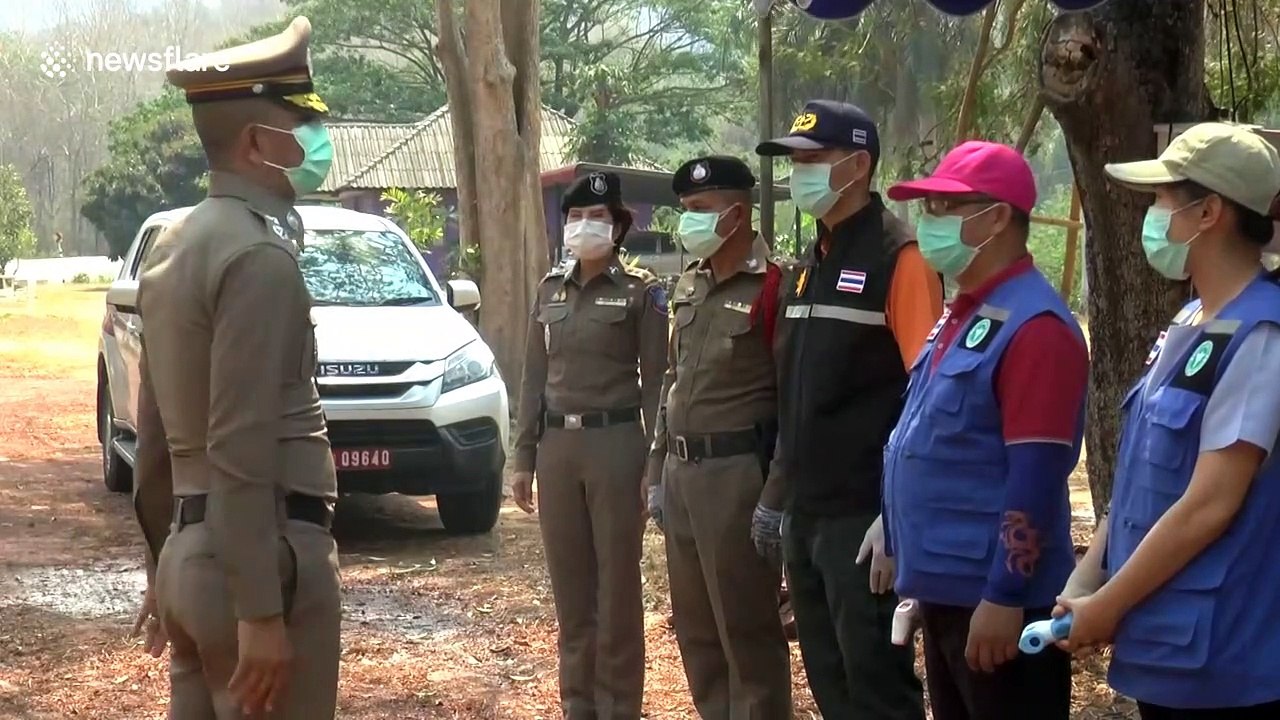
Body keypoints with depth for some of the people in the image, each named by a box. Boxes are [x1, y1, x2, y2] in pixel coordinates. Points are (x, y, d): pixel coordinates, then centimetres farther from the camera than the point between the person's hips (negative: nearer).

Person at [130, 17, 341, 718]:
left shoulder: (175, 246, 12)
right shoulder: (258, 255, -16)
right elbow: (240, 450, -22)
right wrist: (260, 612, -22)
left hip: (190, 551, 9)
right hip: (258, 556, -9)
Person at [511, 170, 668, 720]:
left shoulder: (640, 292, -3)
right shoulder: (550, 290, 10)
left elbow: (656, 382, -4)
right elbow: (534, 378, 13)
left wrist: (656, 465, -9)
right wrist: (524, 458, 8)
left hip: (615, 442, -4)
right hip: (557, 443, 4)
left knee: (617, 585, 1)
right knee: (569, 585, 10)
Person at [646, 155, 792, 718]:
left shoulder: (774, 287, -12)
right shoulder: (689, 286, 13)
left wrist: (779, 496, -17)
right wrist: (657, 473, 17)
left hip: (737, 474, -8)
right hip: (681, 472, 8)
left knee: (747, 628, -1)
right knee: (695, 627, 14)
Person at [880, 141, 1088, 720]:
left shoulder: (1034, 326, -17)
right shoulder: (962, 314, 14)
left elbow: (1035, 479, -21)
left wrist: (1004, 598, -22)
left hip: (995, 594, -10)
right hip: (946, 588, 10)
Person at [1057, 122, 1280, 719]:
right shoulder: (1188, 323, 10)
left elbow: (1210, 505, -20)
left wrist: (1105, 606, -13)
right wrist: (1087, 580, 6)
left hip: (1221, 655, -8)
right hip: (1165, 640, 8)